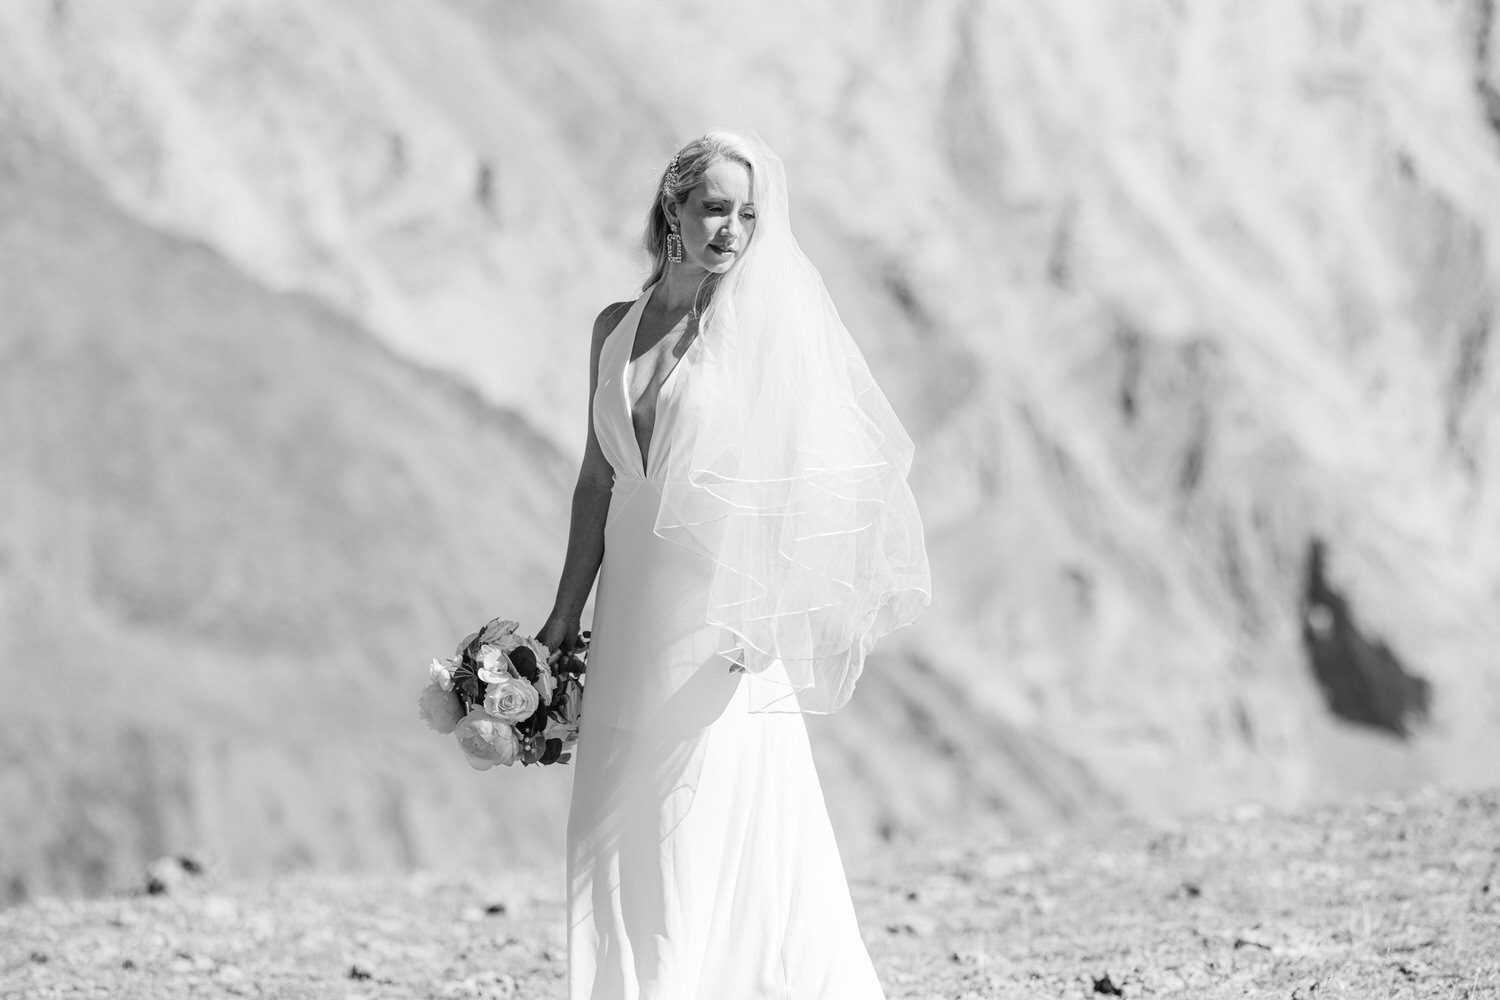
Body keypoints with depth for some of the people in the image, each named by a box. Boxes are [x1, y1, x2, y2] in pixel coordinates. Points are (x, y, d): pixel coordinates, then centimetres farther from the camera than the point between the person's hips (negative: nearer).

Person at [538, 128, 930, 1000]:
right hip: (635, 615, 5)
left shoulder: (767, 324, -4)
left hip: (723, 601, -5)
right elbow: (599, 477, 14)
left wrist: (759, 612, -18)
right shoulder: (618, 328, 10)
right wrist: (566, 612, 13)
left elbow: (791, 479, -9)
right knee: (621, 825, 6)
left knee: (721, 824, -6)